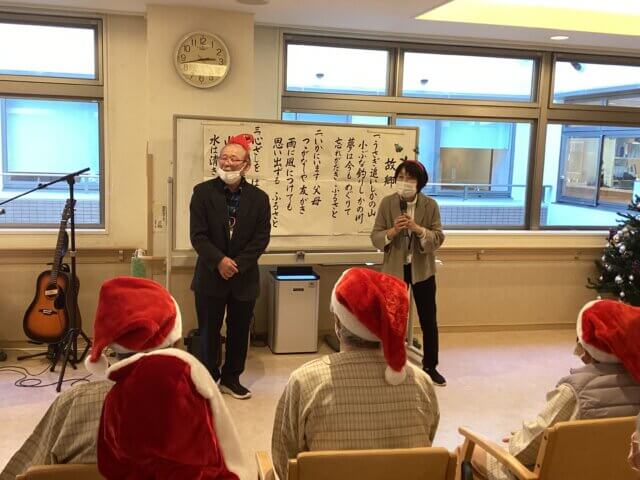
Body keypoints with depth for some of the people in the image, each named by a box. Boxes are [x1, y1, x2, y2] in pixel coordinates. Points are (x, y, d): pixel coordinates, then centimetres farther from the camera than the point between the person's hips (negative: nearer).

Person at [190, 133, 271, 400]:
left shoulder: (259, 198, 0)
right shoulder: (203, 192, -4)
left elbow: (261, 238, -5)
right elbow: (198, 235, -9)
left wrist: (237, 265, -14)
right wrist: (219, 261, -20)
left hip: (244, 278, 2)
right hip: (210, 276, -1)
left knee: (239, 331, 12)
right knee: (209, 331, 8)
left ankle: (231, 378, 28)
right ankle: (208, 379, 23)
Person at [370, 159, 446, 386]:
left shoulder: (430, 205, -8)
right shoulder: (387, 203, -7)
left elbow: (438, 238, -11)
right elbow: (375, 238, -8)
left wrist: (418, 229, -26)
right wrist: (393, 230, -26)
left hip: (422, 269, 0)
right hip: (395, 269, 0)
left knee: (428, 320, 9)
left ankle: (430, 366, 25)